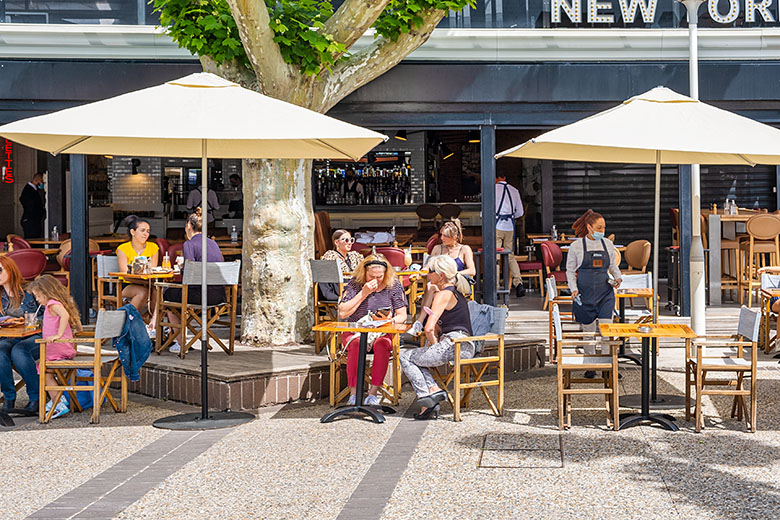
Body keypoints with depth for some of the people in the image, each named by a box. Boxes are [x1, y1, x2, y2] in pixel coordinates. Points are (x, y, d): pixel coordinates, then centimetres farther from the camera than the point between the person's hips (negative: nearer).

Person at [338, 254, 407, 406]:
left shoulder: (394, 285, 3)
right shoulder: (355, 284, 1)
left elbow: (402, 316, 2)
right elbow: (342, 313, -8)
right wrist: (363, 294, -14)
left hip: (383, 333, 0)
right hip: (355, 332, 0)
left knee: (381, 345, -35)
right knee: (356, 344, -35)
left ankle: (373, 393, -30)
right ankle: (353, 393, -29)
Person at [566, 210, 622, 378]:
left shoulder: (608, 244, 7)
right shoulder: (576, 246, -1)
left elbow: (613, 266, 18)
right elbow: (570, 271, 4)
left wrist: (618, 278, -3)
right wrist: (574, 289, -9)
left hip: (605, 292, 2)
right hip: (585, 293, -1)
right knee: (588, 329, 5)